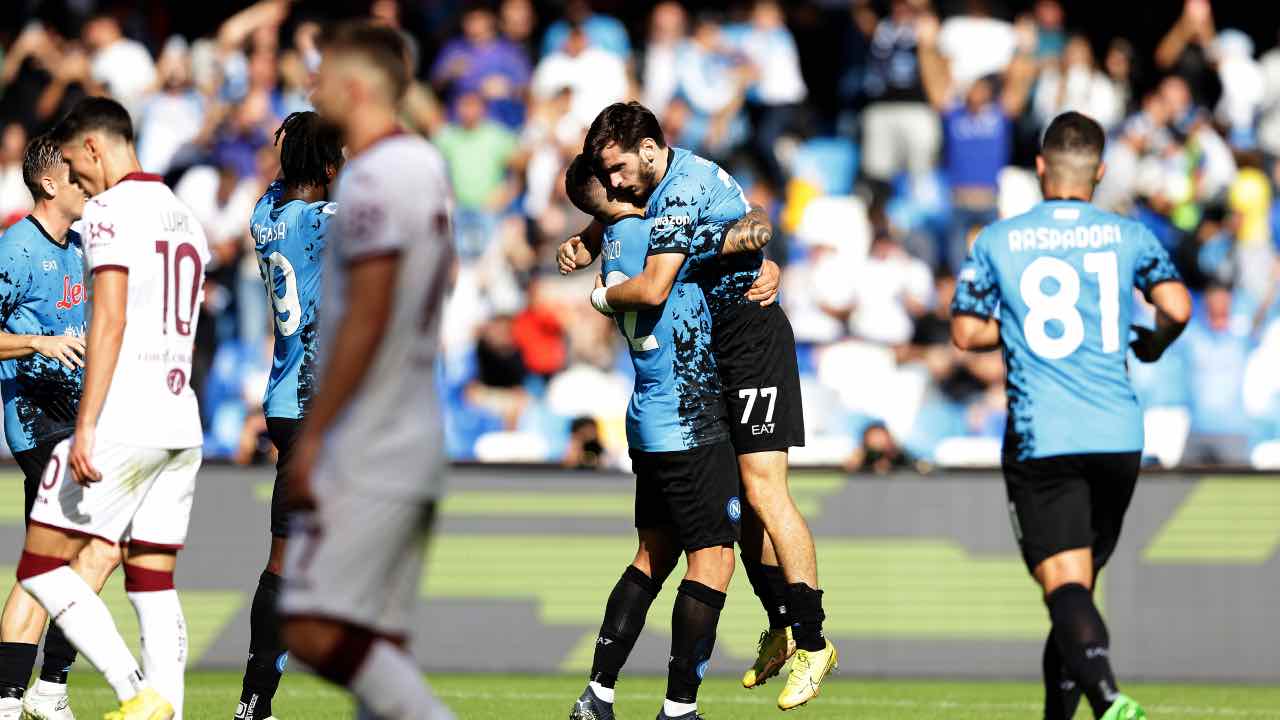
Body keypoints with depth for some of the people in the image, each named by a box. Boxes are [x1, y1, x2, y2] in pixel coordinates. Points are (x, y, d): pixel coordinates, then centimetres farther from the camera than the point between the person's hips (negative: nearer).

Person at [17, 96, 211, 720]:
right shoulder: (184, 219, 19)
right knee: (154, 583, 8)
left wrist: (86, 426, -20)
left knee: (40, 566, -3)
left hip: (122, 425, -8)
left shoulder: (111, 210, -7)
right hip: (182, 426, 8)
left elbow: (111, 321, -16)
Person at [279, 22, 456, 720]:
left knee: (315, 631, -13)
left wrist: (312, 433, -17)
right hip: (416, 445, 10)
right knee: (373, 643, 8)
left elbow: (366, 321, -20)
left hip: (364, 454, -10)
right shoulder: (427, 164, 14)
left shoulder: (372, 179, -15)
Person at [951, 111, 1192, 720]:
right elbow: (1177, 308, -3)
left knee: (1065, 585, -12)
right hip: (1118, 438, 2)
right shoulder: (1128, 237, 5)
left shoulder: (997, 241, 3)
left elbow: (966, 332, 5)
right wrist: (1152, 344, 18)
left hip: (1039, 437, -2)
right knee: (1080, 581, 17)